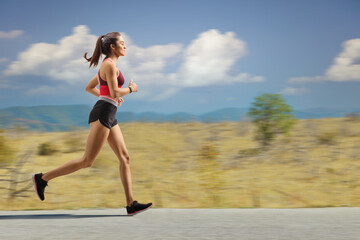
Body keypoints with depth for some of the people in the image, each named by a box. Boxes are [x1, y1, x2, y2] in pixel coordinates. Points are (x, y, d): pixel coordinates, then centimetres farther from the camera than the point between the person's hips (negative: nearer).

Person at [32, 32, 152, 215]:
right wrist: (131, 89, -1)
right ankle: (43, 178, -1)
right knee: (87, 161, -8)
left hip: (109, 117, 10)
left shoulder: (107, 66, 19)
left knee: (125, 158, 3)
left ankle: (131, 204, 0)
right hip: (102, 115, -10)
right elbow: (115, 92, -20)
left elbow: (88, 87, 28)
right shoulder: (110, 64, -11)